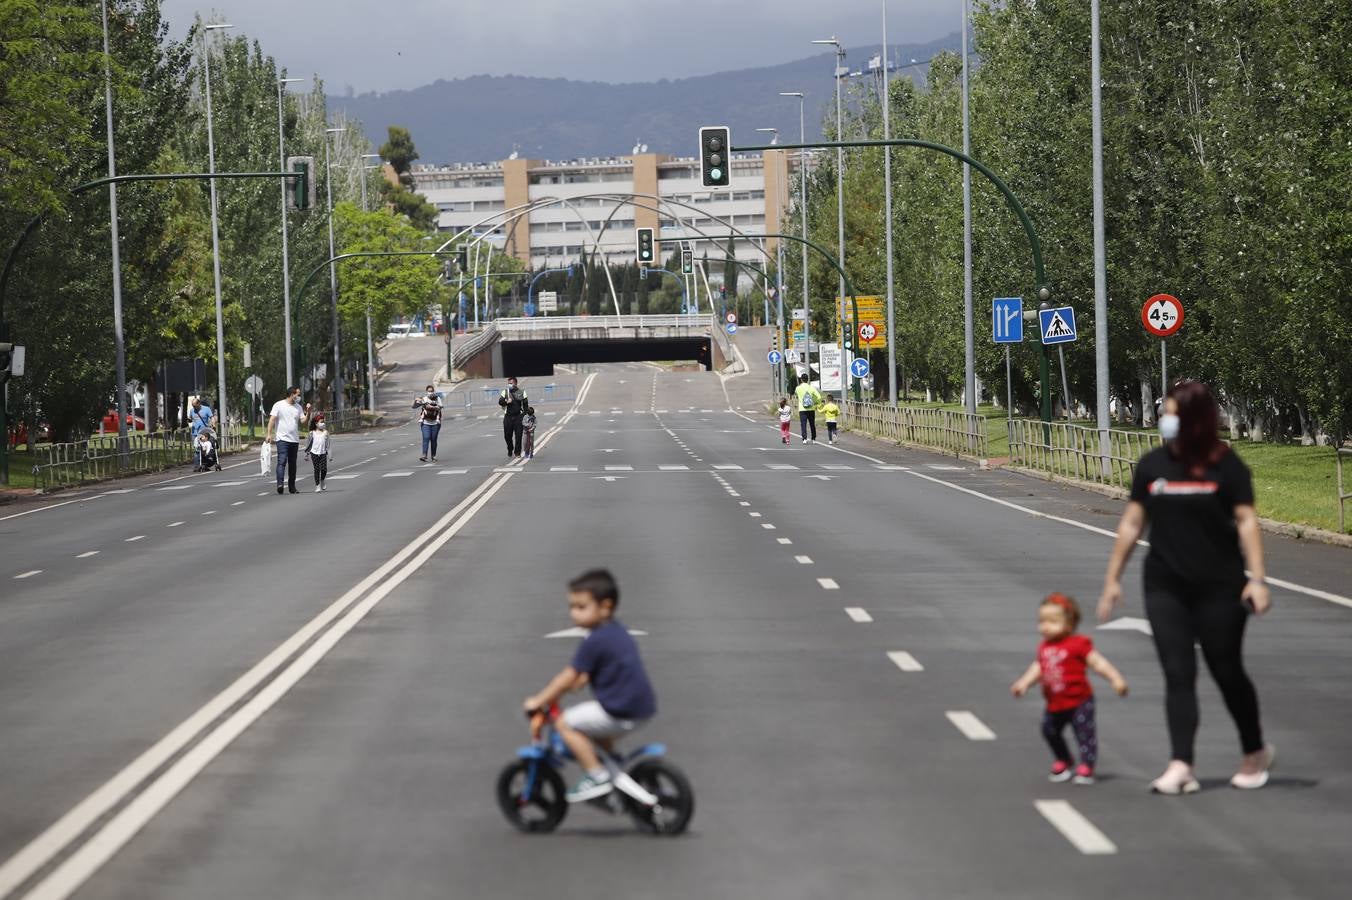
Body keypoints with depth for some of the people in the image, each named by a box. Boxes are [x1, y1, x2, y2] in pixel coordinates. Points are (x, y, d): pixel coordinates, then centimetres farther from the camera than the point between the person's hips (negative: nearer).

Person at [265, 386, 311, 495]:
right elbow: (272, 420, -7)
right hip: (282, 439, -6)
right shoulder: (278, 405, -3)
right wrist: (269, 434, -15)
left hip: (295, 440, 6)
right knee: (282, 461, -17)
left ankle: (292, 486, 16)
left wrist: (308, 412, -6)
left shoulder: (298, 407, 13)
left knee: (292, 464, 10)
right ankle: (279, 484, -26)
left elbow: (303, 421, 8)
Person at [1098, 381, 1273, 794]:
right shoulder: (1152, 465, 4)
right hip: (1166, 587, 3)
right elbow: (1132, 523, 9)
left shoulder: (1225, 465, -6)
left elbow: (1246, 522, -9)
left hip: (1219, 587, -3)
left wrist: (1257, 579, -16)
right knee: (1178, 674, -3)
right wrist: (1112, 578, 10)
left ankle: (1255, 753, 27)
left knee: (1226, 671, 6)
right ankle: (1180, 767, -7)